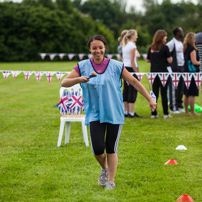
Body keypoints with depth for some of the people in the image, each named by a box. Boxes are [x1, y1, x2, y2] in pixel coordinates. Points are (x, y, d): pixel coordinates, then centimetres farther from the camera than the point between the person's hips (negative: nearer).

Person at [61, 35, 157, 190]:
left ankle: (111, 181, 15)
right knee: (98, 149, -9)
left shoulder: (116, 66, -1)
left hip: (114, 113, 0)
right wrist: (79, 79, -21)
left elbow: (134, 82, 4)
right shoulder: (83, 66, 1)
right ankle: (104, 168, 24)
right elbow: (64, 83, -1)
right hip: (95, 113, 1)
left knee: (111, 149, 1)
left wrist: (150, 99, 1)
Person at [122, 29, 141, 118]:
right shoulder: (132, 46, -13)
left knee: (126, 90, 10)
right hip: (131, 69, -9)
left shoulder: (124, 45, 12)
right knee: (133, 90, -6)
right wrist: (137, 72, -13)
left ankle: (126, 112, 14)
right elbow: (132, 62, -16)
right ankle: (131, 113, -6)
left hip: (125, 68, 9)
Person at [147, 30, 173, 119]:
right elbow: (169, 60, -8)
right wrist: (169, 53, 9)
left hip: (153, 72, 4)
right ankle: (166, 113, 2)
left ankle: (153, 113, 8)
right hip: (163, 72, -4)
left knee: (154, 92, 8)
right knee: (164, 93, 1)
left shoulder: (151, 48, 6)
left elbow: (148, 60, 13)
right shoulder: (165, 48, -8)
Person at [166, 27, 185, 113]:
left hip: (181, 67, 8)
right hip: (174, 68, -8)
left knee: (181, 88, 10)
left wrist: (184, 66, 16)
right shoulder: (171, 43, -11)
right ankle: (173, 108, 1)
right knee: (174, 89, -4)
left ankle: (179, 106, 18)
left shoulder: (181, 43, 16)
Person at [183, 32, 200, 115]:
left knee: (187, 94, 13)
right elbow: (194, 62, -17)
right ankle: (192, 111, -3)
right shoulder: (192, 49, -13)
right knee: (192, 94, -5)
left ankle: (186, 111, 18)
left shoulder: (185, 49, 12)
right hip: (192, 72, -9)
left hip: (186, 72, 9)